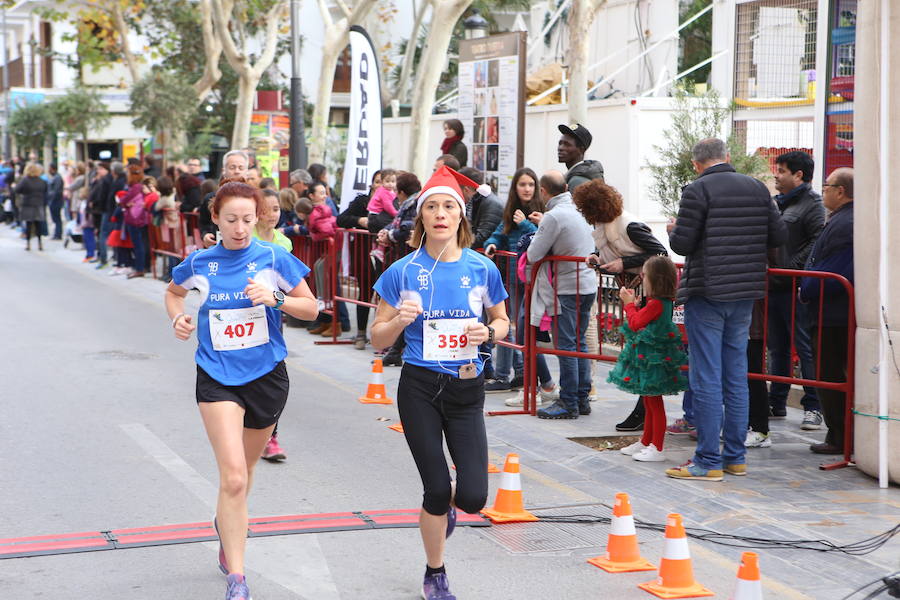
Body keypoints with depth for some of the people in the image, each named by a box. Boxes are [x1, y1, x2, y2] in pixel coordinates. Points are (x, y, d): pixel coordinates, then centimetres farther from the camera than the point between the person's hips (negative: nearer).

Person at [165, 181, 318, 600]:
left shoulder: (274, 258, -5)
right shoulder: (200, 263, 0)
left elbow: (311, 308, 0)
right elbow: (174, 292, 20)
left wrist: (275, 298, -17)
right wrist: (178, 318, 0)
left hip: (267, 375, 1)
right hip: (217, 377, -1)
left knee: (242, 471, 20)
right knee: (233, 477, -16)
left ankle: (226, 523, 53)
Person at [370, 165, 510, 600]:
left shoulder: (482, 269, -1)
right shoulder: (403, 271, -4)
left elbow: (502, 320, 14)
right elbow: (377, 338, 1)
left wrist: (489, 332, -8)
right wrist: (400, 320, -19)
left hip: (467, 388, 1)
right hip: (419, 388, -1)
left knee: (473, 497, -6)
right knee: (437, 490, 0)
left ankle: (447, 506, 34)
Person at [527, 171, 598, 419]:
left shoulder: (554, 216, -17)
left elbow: (533, 255, -15)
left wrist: (537, 235, 5)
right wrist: (544, 224, 22)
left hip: (567, 290, -8)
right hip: (588, 285, 8)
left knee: (566, 345, -4)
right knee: (579, 343, 14)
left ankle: (568, 403, -1)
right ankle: (583, 398, 18)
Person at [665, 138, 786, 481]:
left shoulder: (697, 190, -11)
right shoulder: (757, 189, 6)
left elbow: (681, 244, -14)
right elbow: (779, 236, 6)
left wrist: (675, 230, 8)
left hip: (707, 293, -6)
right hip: (745, 294, 6)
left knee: (706, 378, -2)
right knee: (737, 376, 13)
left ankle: (709, 461, 0)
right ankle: (735, 457, 17)